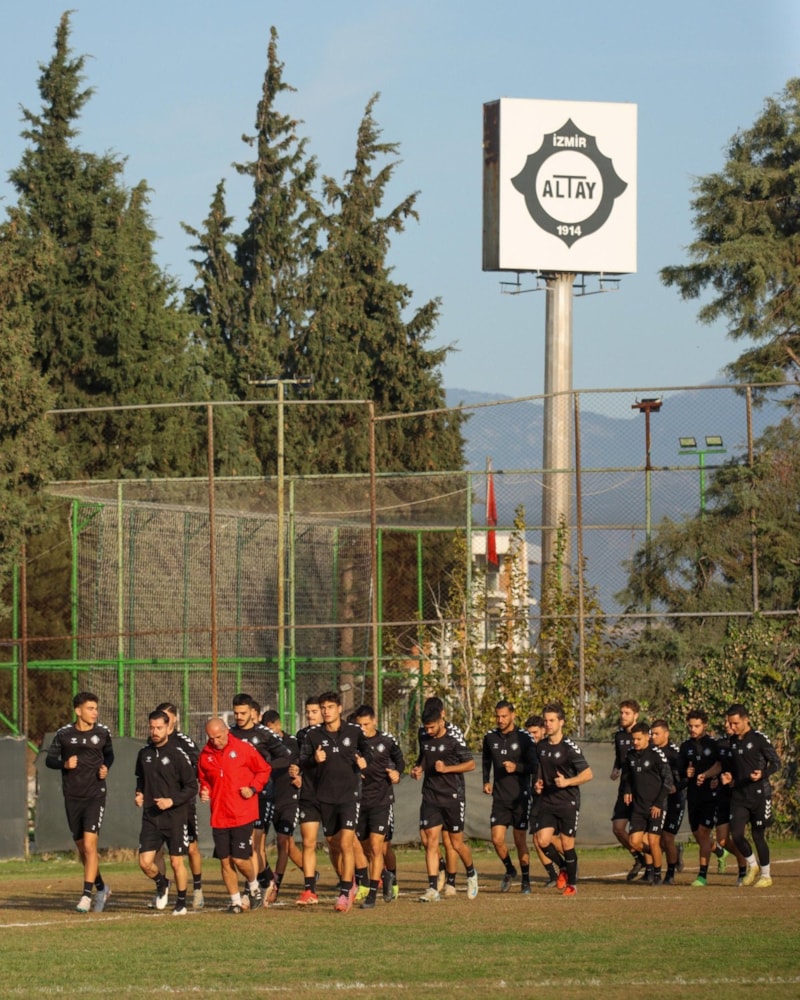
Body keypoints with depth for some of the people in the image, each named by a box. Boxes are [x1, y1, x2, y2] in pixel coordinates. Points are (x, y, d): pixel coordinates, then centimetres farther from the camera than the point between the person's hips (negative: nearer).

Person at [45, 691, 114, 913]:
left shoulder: (103, 732, 0)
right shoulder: (64, 734, -2)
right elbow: (50, 759, 5)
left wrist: (105, 768, -2)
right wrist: (64, 764, -15)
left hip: (95, 796, -2)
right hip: (72, 797, 2)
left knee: (89, 845, -15)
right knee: (82, 848, 10)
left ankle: (87, 895, -12)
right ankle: (101, 888, 30)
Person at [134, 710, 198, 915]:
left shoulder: (178, 755, -8)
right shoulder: (144, 753, 8)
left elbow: (192, 787, -7)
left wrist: (172, 801, -18)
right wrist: (138, 794, 4)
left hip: (175, 816, -4)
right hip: (150, 816, 4)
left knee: (176, 862, 1)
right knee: (145, 862, -4)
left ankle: (181, 903, 17)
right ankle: (161, 884, 27)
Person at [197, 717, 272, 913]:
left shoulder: (243, 749, -5)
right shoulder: (205, 755, 4)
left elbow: (264, 770, 4)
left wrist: (253, 788, -9)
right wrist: (204, 791, -1)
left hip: (242, 815, -4)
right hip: (219, 817, 4)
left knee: (240, 859, -7)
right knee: (225, 861, 3)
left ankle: (254, 886, 23)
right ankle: (235, 901, 15)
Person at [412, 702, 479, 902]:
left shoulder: (454, 741, -8)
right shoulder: (425, 740, 9)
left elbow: (471, 764, -6)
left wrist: (446, 768, -16)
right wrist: (418, 769, 6)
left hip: (453, 798, -4)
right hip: (430, 799, 4)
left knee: (457, 843, 4)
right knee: (430, 841, -6)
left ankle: (471, 874, 32)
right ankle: (433, 888, -8)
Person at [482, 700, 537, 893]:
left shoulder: (523, 738, -8)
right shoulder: (490, 737, 5)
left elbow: (535, 766, -7)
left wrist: (516, 767, -22)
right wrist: (486, 781, 10)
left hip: (520, 796, -3)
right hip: (499, 797, 3)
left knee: (520, 840, 0)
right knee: (497, 839, -7)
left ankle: (525, 879, 16)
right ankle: (509, 870, 20)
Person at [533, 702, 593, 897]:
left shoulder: (569, 748, -10)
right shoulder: (541, 747, 9)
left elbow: (588, 774, -10)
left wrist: (567, 782, -22)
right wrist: (538, 784, 6)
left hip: (568, 802, -5)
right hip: (547, 802, 5)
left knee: (567, 844, -2)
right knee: (542, 840, -9)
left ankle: (572, 884, 15)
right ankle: (563, 867, 19)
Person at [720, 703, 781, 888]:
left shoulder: (759, 739, -8)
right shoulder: (732, 741, 10)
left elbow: (776, 762, -7)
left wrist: (762, 774, -25)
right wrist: (729, 777, 3)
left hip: (759, 794, -5)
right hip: (739, 795, 5)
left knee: (758, 835, 1)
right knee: (736, 834, -6)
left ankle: (766, 875, 16)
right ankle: (752, 866, 18)